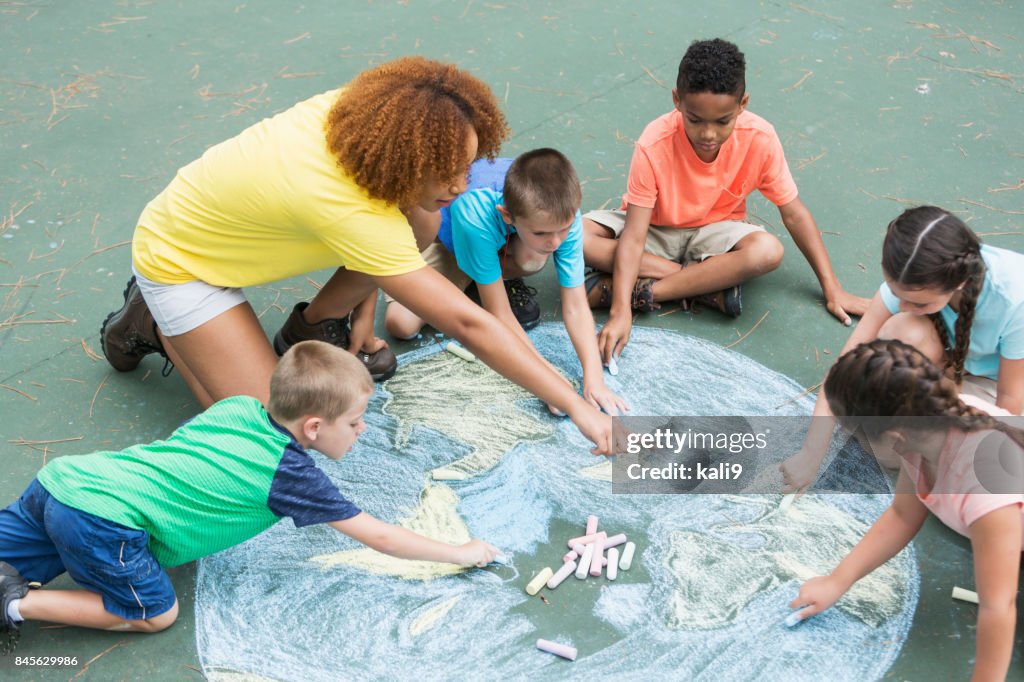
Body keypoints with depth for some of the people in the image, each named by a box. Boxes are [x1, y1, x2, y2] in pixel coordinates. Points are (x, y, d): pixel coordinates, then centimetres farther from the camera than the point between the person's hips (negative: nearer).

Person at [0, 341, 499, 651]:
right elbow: (380, 539, -2)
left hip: (62, 476, 8)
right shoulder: (291, 475, -9)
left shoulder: (238, 407, 8)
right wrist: (461, 553, 8)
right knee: (155, 613, 5)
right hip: (101, 519, -8)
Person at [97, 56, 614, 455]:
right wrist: (575, 405, -36)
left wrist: (363, 309, 3)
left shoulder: (359, 108, -21)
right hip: (178, 257, -7)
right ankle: (154, 325, 5)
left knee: (424, 222, -12)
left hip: (227, 215, 7)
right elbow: (465, 324, -40)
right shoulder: (347, 209, -41)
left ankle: (311, 327, 9)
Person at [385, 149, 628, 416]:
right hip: (445, 236, -1)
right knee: (401, 323, -21)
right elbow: (499, 315, -35)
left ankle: (506, 279, 1)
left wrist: (594, 378, -41)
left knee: (533, 260, -36)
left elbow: (575, 306, -30)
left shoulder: (564, 214, -35)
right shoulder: (476, 217, -45)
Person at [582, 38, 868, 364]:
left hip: (713, 232, 1)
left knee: (767, 251, -33)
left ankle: (641, 291, -26)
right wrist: (621, 313, -42)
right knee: (578, 236, -30)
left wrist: (832, 289, -9)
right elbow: (633, 236, -30)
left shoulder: (759, 139, -21)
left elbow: (794, 214, -10)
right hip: (655, 230, 0)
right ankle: (709, 284, -24)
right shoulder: (654, 145, -27)